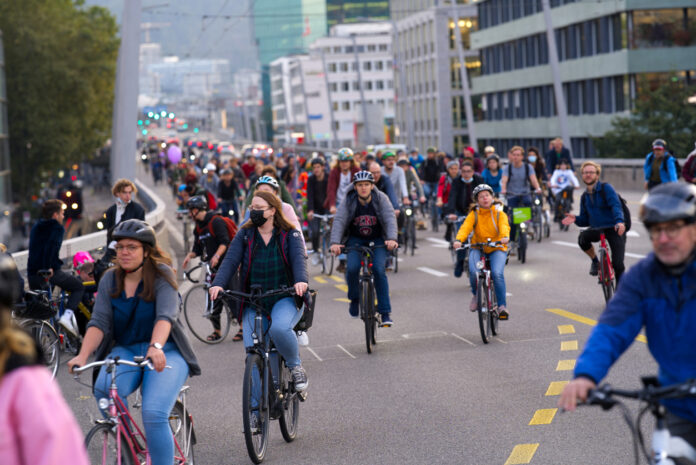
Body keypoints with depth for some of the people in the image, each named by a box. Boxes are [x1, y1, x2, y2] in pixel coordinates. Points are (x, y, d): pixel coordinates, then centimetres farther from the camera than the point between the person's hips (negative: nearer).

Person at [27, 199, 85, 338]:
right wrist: (48, 267, -20)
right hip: (51, 273, -6)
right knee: (79, 287, 12)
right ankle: (68, 315, -10)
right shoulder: (57, 228, -4)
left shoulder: (35, 228, 19)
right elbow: (51, 246, -21)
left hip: (32, 275, 6)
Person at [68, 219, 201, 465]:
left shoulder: (162, 275, -8)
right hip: (125, 350, 3)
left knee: (154, 414, -25)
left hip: (165, 353, -3)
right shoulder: (110, 279, 3)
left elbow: (165, 316, -24)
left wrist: (155, 348, -43)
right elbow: (99, 322, -8)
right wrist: (82, 356, -25)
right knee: (104, 388, -28)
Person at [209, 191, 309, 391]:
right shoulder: (244, 234, 7)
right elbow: (231, 260, -6)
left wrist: (301, 280, -38)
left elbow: (299, 258, -15)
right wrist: (218, 284, -25)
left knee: (279, 327, -34)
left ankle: (296, 365, -6)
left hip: (285, 299, -3)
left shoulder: (290, 235, 1)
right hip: (253, 302, 3)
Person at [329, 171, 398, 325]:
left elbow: (390, 219, -23)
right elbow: (339, 221, -22)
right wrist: (335, 242, -37)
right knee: (352, 268, -23)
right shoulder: (349, 201, -13)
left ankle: (385, 312, -14)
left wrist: (392, 239, -41)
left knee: (379, 270, -21)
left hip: (377, 240, -1)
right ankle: (354, 298, 7)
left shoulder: (381, 199, -14)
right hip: (355, 239, 1)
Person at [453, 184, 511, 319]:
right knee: (473, 272, -27)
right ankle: (476, 295, 3)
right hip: (477, 248, 1)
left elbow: (504, 226, -20)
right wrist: (458, 240, -38)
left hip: (497, 249, -1)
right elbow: (466, 227, -17)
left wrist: (505, 237, -44)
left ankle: (502, 305, -18)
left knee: (497, 273, -28)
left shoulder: (499, 213, -1)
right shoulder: (474, 214, -1)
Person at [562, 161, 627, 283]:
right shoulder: (584, 197, 13)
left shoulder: (606, 188, -5)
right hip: (597, 229, 4)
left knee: (618, 264, -13)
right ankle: (595, 261, -2)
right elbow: (585, 220, 15)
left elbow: (616, 205, -19)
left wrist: (619, 221, -39)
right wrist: (575, 219, -9)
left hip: (614, 229, -4)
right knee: (582, 238, -29)